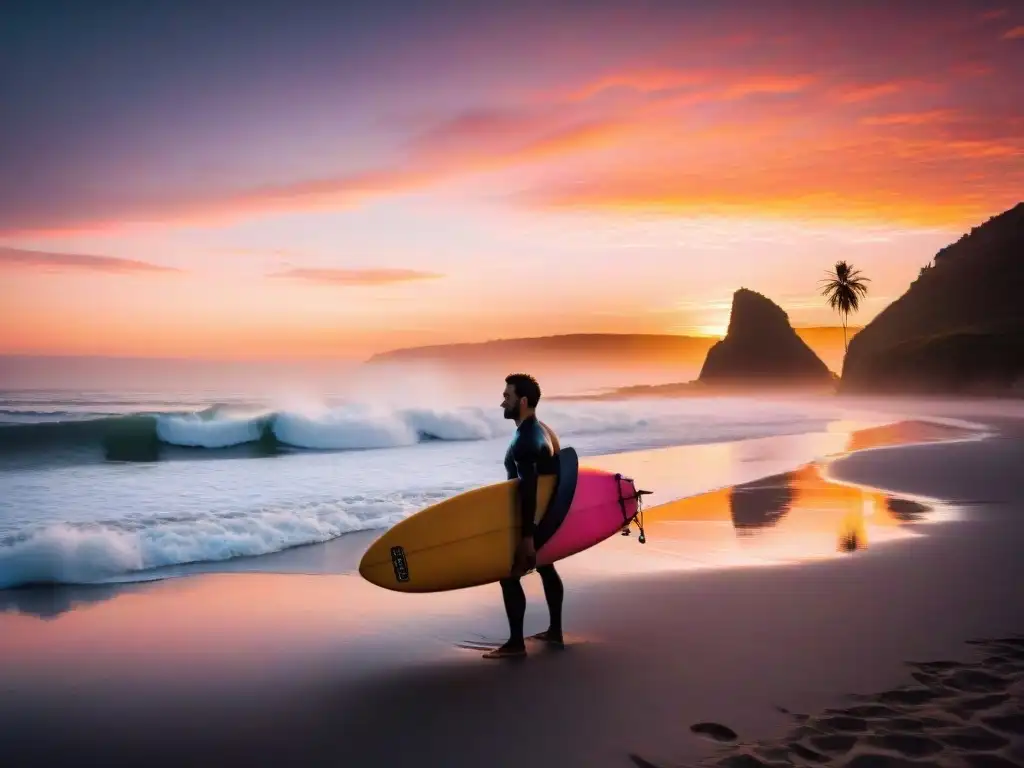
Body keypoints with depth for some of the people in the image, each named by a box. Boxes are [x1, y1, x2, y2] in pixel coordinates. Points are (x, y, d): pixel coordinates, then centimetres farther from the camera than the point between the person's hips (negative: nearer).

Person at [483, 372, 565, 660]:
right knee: (545, 568, 19)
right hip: (548, 516, 10)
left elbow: (528, 490, -28)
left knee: (510, 576, -5)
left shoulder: (525, 439, -24)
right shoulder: (543, 430, 7)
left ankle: (515, 643, -1)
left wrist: (526, 535, -27)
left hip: (533, 519, -10)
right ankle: (555, 630, 29)